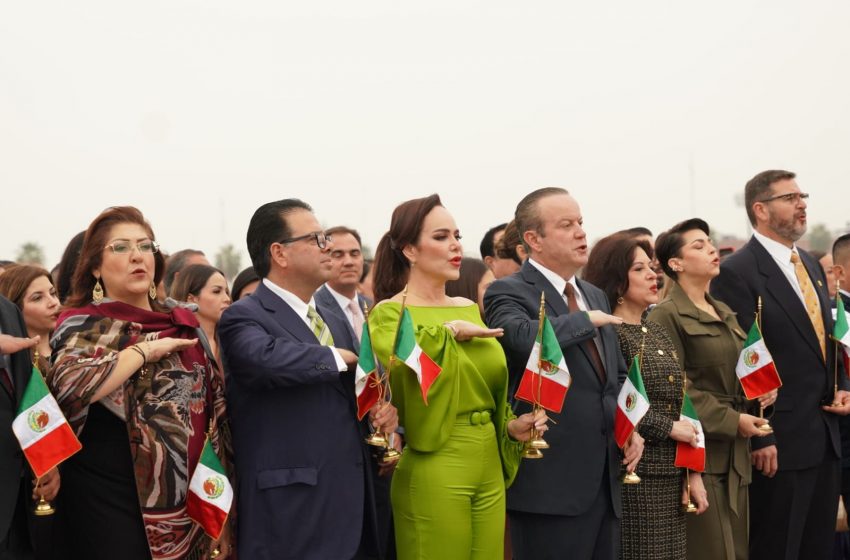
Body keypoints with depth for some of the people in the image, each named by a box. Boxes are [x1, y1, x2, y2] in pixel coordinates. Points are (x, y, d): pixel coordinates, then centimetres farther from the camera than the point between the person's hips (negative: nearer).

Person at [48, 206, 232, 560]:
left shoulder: (184, 326, 10)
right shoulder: (85, 324, -4)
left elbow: (216, 412, 14)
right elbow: (67, 385, -25)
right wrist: (145, 349, -15)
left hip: (186, 506, 5)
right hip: (110, 505, -5)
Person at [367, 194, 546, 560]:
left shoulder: (469, 309, 13)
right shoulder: (390, 312, -5)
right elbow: (395, 357, -29)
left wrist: (512, 426, 4)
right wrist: (449, 332, -15)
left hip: (489, 469, 6)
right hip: (434, 472, -6)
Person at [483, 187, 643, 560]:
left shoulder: (595, 295, 17)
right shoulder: (509, 293, -8)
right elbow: (526, 339, -31)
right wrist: (587, 319, -14)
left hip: (604, 479, 8)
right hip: (550, 483, -7)